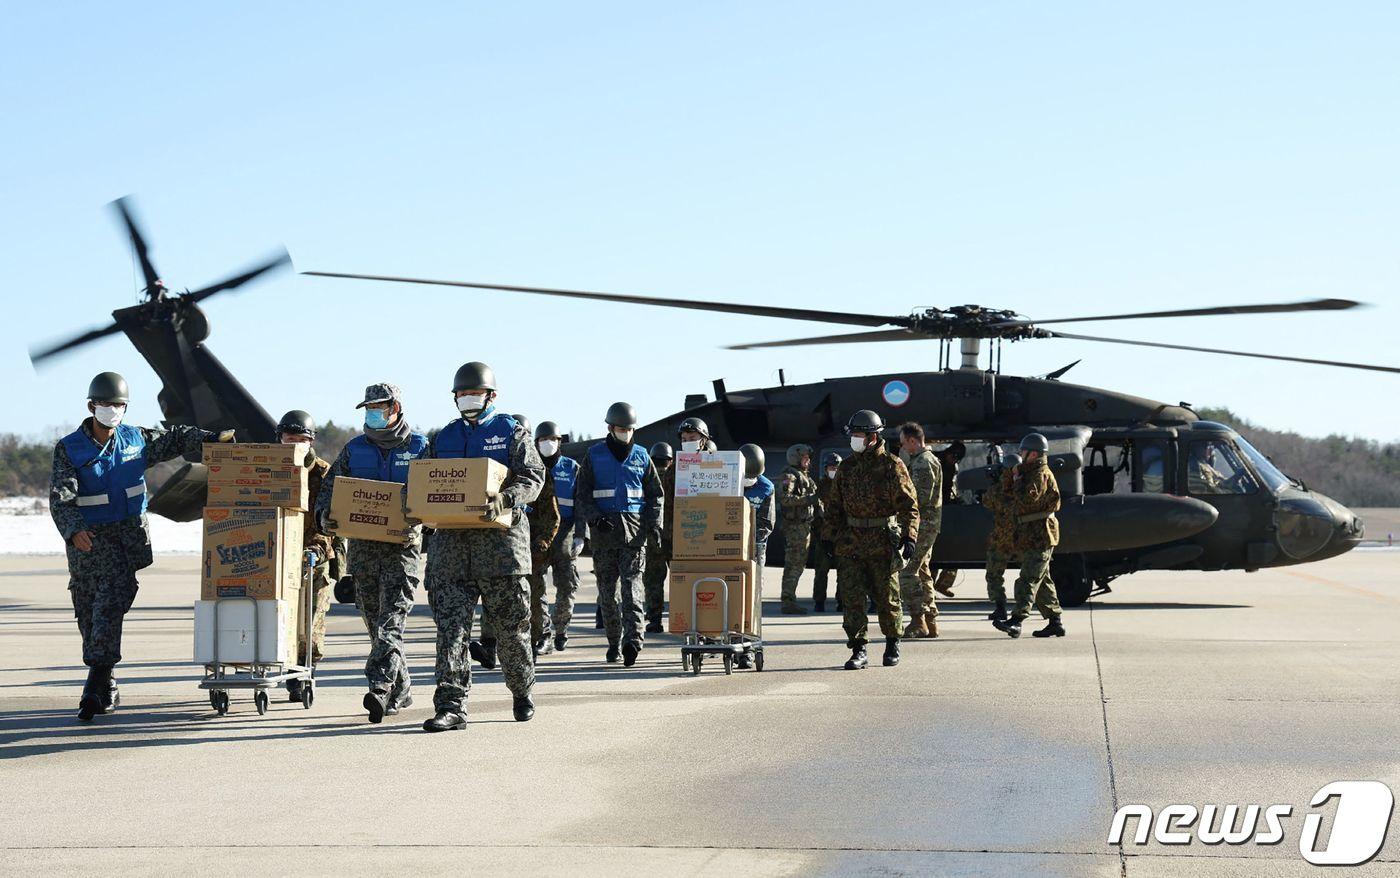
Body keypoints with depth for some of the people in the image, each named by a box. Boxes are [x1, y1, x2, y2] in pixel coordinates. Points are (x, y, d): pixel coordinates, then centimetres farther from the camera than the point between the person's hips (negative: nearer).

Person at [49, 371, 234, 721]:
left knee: (113, 599, -17)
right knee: (89, 611, 2)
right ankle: (106, 690, 15)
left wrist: (211, 439, 10)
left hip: (131, 531, 1)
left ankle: (95, 686, -23)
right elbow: (61, 497, -14)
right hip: (89, 537, -1)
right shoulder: (68, 449, -4)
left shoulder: (135, 439, 6)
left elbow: (173, 439, 22)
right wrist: (73, 530, -31)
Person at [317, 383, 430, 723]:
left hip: (403, 546, -4)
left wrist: (417, 519, -19)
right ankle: (400, 691, 19)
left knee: (391, 621, -16)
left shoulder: (419, 448, 3)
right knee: (375, 624, 8)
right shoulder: (354, 449, 12)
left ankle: (380, 688, -26)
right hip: (362, 548, 4)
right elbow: (329, 488, 13)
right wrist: (326, 516, -8)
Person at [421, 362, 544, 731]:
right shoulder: (444, 437, 18)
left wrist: (504, 499, -24)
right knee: (450, 624, -6)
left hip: (500, 538, -3)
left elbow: (533, 478, -5)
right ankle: (451, 706, -9)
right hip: (451, 538, 3)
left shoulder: (512, 433, 5)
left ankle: (523, 691, 28)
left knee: (511, 624, 6)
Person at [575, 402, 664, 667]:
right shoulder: (594, 456, 7)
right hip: (604, 529, 1)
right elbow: (581, 495, 5)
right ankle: (614, 642, 14)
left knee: (632, 584, -13)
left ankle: (633, 640, -24)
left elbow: (655, 494, 16)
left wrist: (654, 523, 2)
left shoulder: (641, 456, 11)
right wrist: (594, 517, -12)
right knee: (607, 589, 4)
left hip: (634, 528, -1)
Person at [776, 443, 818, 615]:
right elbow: (784, 498, -23)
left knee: (798, 565, 14)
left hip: (804, 526, 10)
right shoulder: (789, 476, -11)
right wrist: (807, 499, -23)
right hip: (794, 525, -10)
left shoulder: (804, 476, 20)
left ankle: (790, 599, 20)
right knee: (794, 565, -10)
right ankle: (788, 602, -10)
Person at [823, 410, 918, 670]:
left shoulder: (892, 466, -4)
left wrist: (910, 536, -14)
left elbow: (908, 504, -6)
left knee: (886, 597, 7)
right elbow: (834, 506, 17)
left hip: (882, 542, -4)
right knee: (852, 597, -5)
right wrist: (833, 537, 11)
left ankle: (892, 643, 26)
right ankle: (858, 651, -3)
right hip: (851, 543, 4)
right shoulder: (846, 468, 10)